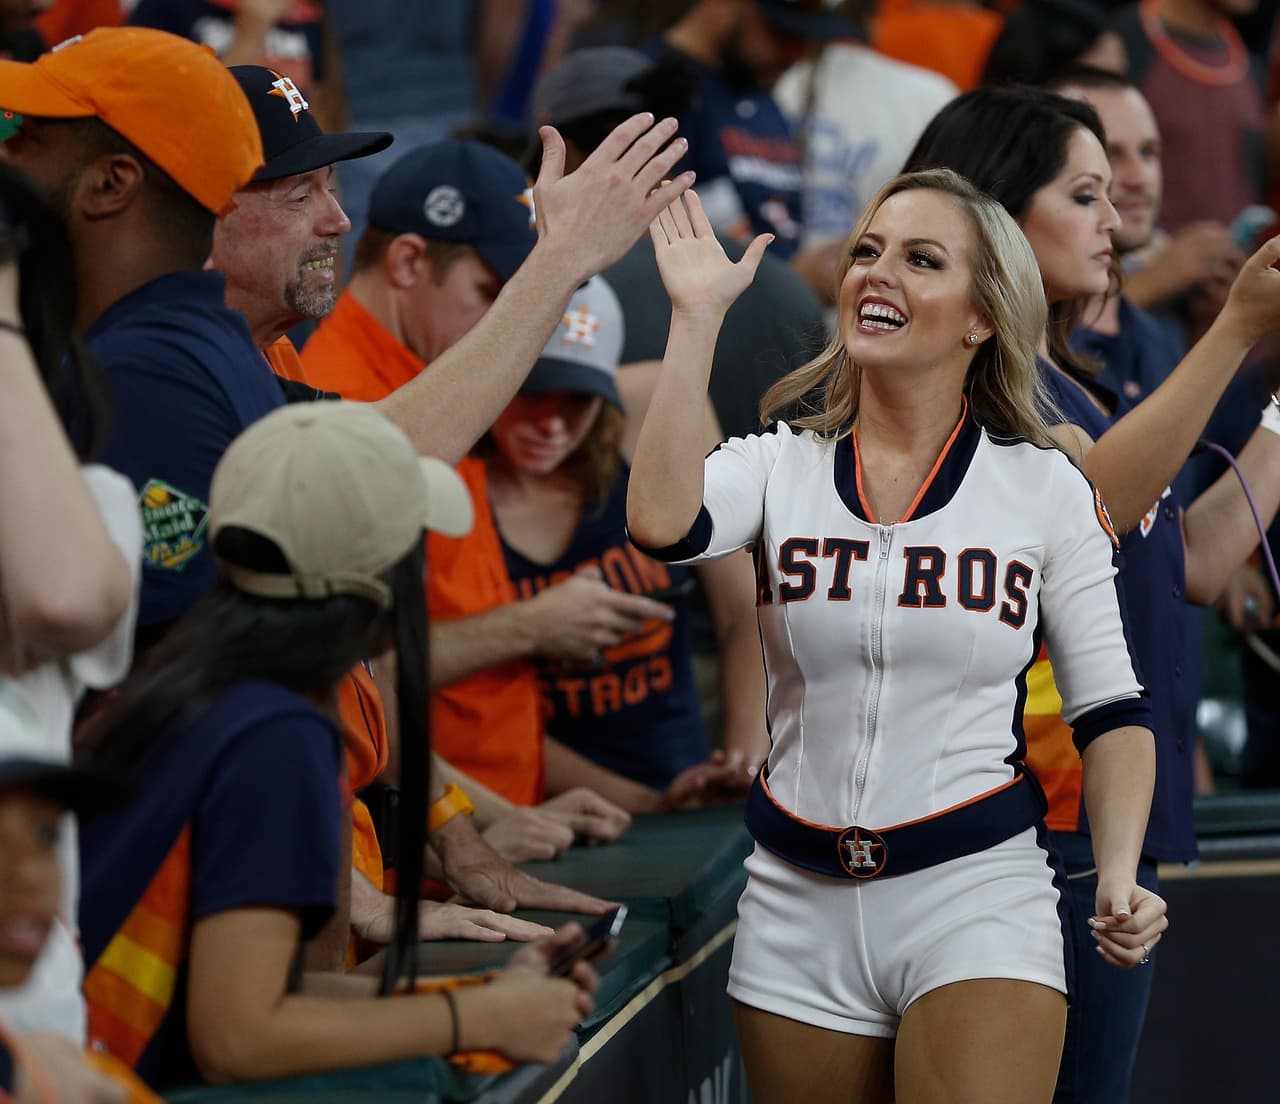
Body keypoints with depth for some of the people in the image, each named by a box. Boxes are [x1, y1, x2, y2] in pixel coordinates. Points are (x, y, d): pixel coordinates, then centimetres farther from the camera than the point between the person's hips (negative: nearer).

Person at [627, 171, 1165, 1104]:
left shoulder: (1048, 490, 2)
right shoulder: (781, 465, 3)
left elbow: (1110, 709, 6)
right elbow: (661, 524, -19)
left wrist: (1122, 875, -10)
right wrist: (697, 318, -18)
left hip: (976, 888, -2)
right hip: (798, 904, 2)